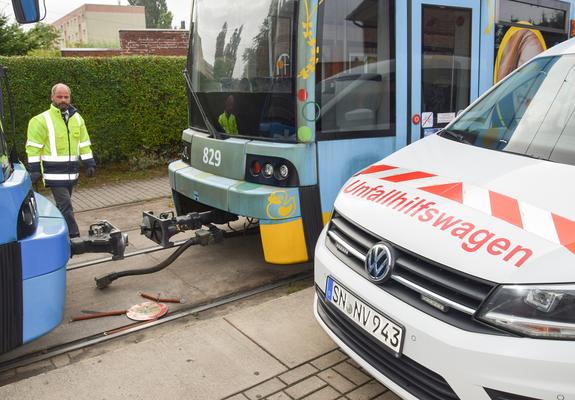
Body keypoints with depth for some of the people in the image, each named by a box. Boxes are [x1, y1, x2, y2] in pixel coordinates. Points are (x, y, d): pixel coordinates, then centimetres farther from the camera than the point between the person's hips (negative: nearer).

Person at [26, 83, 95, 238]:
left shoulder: (76, 118, 10)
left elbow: (84, 143, 13)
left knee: (62, 204, 16)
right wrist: (34, 169, -11)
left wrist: (90, 164, 8)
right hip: (55, 172, -6)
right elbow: (33, 147, -6)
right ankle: (74, 238, -8)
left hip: (71, 171, 6)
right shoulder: (42, 120, -7)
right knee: (66, 206, -10)